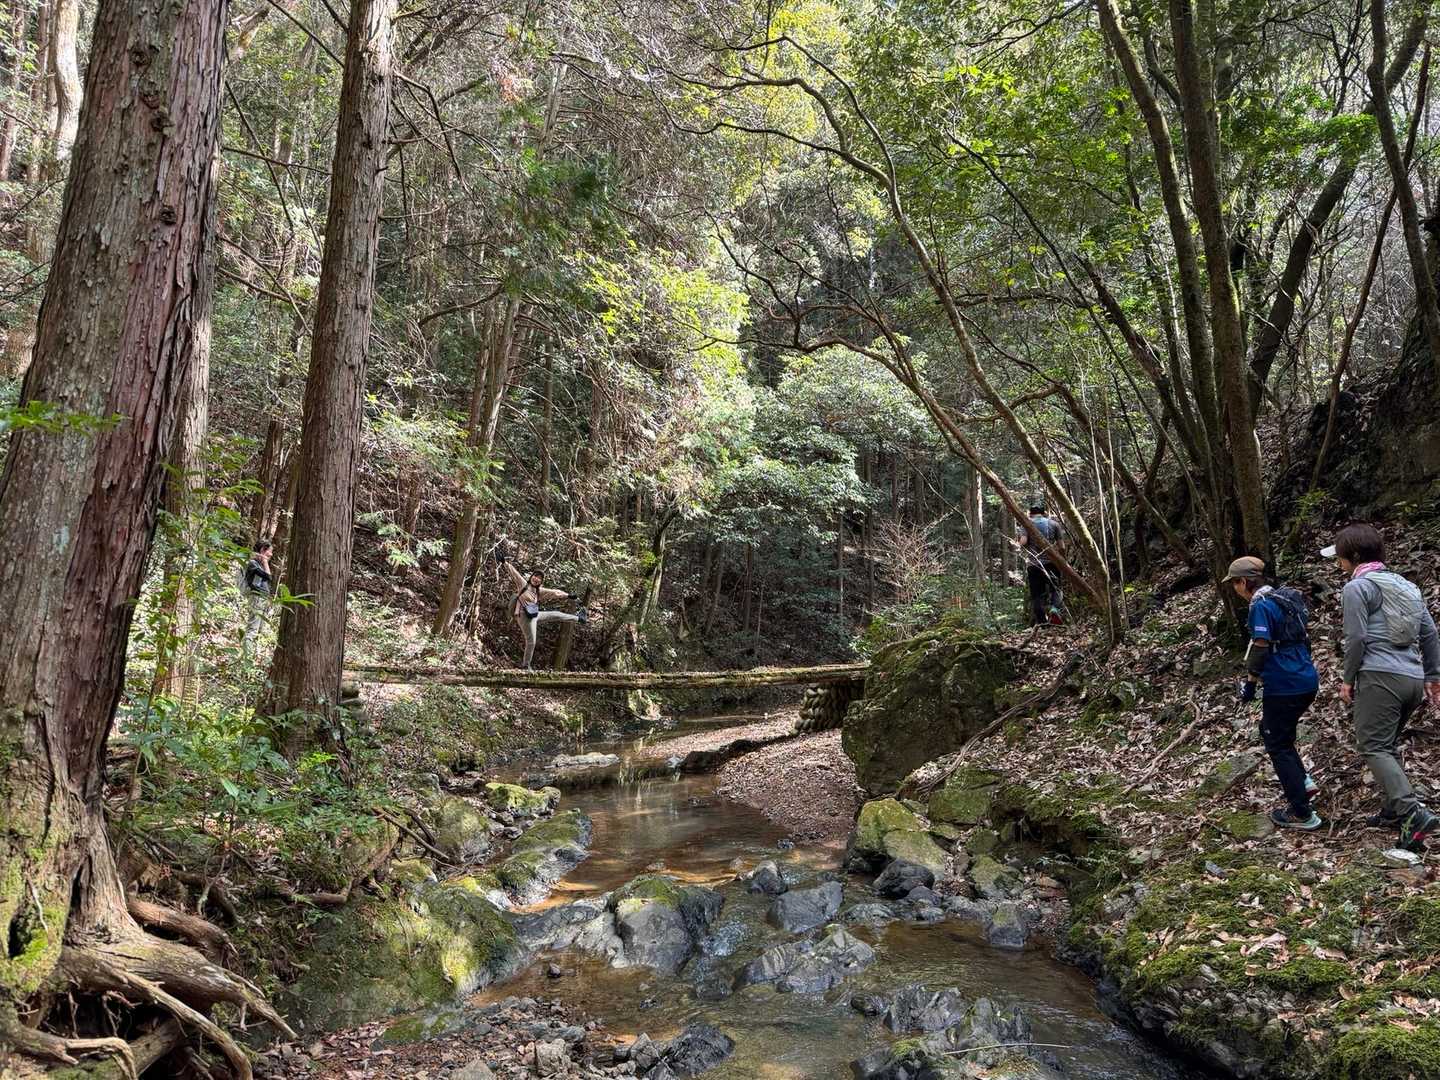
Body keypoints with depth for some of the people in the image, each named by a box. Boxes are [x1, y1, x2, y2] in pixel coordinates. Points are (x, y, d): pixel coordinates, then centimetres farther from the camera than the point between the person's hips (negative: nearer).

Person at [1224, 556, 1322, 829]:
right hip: (1307, 681, 9)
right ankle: (1302, 780, 24)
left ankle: (1302, 814, 4)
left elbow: (1260, 648, -20)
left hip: (1284, 687, -9)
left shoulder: (1261, 606, -16)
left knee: (1277, 745, 2)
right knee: (1271, 730, 26)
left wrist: (1249, 683, -9)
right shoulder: (1286, 599, 12)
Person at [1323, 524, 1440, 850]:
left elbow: (1356, 638, -10)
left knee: (1373, 746, -8)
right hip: (1413, 678, 8)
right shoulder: (1406, 585, 19)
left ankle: (1414, 812, -21)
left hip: (1380, 676, -8)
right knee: (1389, 746, 17)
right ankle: (1394, 810, 19)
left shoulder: (1357, 587, -4)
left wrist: (1347, 679, 0)